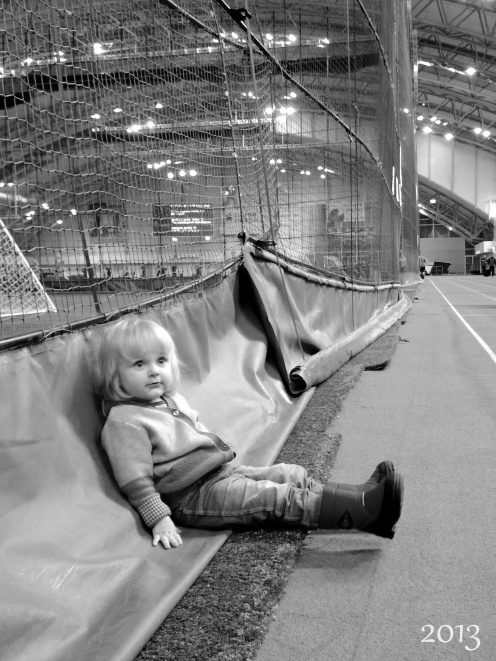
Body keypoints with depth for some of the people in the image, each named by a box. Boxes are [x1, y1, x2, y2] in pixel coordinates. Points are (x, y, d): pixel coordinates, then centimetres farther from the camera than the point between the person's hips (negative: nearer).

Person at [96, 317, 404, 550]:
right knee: (276, 497, -20)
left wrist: (225, 454, 25)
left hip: (223, 470, 10)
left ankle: (363, 495, -7)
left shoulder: (172, 400, 15)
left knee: (291, 474, -1)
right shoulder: (124, 421, -13)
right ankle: (363, 511, -26)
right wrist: (159, 520, -21)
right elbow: (136, 482, -17)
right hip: (192, 497, -10)